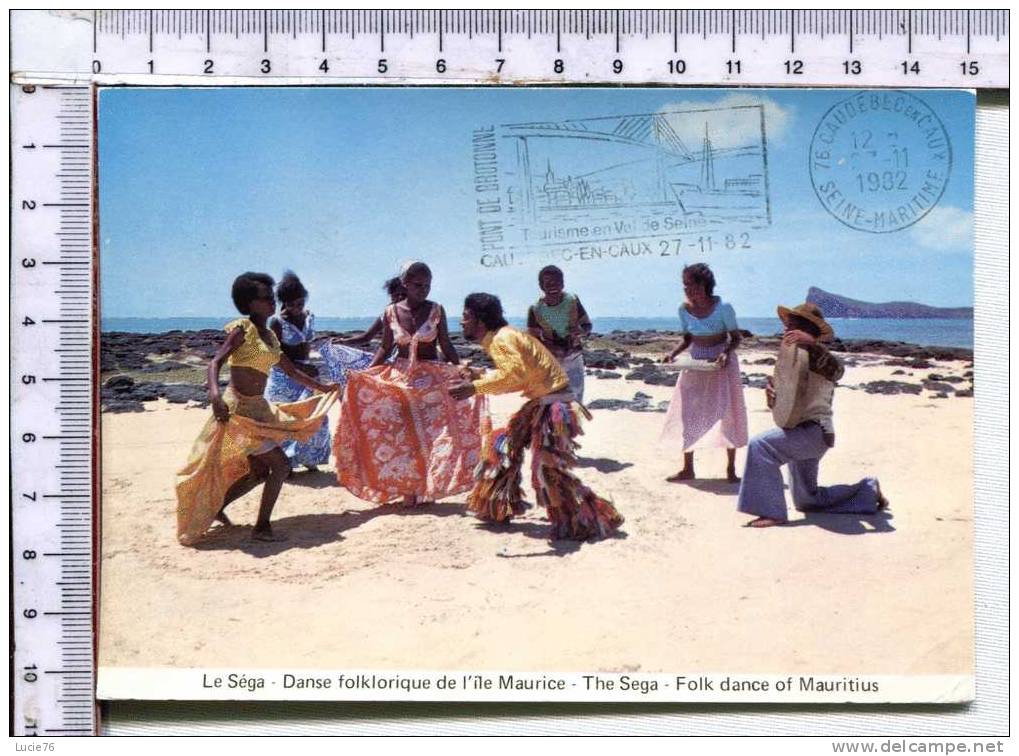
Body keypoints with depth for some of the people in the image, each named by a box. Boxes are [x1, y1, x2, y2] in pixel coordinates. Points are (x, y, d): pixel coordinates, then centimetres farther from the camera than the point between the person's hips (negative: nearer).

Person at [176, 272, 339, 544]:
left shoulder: (270, 335, 12)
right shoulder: (243, 329, -11)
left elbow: (293, 372, 21)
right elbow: (215, 362, -21)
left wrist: (325, 389, 25)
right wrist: (215, 394, -39)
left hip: (258, 408, 8)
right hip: (239, 407, -8)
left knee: (259, 472, 15)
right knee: (280, 465, -9)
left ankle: (216, 505, 31)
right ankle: (262, 527, -1)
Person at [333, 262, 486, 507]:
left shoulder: (436, 310, -4)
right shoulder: (391, 313, -2)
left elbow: (446, 346, 2)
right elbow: (385, 349, 6)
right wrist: (364, 373, -3)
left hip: (432, 378, -1)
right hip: (400, 377, 1)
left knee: (429, 432, -1)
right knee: (402, 434, 4)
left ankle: (427, 488, 8)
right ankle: (408, 488, 13)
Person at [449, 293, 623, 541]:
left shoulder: (500, 339, -18)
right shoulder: (499, 338, 13)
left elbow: (514, 373, -34)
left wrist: (475, 388, -33)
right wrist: (478, 377, 15)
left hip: (554, 406, -10)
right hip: (540, 402, 10)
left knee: (548, 469, -11)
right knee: (505, 446, 18)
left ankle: (594, 521, 0)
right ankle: (498, 509, 32)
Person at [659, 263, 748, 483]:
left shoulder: (723, 307, -17)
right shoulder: (684, 309, -4)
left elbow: (735, 338, -9)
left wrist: (726, 353, -27)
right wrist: (673, 353, -8)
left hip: (721, 364, -4)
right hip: (695, 365, 4)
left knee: (727, 415, -1)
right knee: (689, 414, 5)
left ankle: (731, 469, 10)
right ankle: (687, 468, 15)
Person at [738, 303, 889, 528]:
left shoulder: (817, 356, -11)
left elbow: (836, 370, -35)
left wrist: (812, 344, -47)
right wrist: (771, 393, -7)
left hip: (814, 431, -10)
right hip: (800, 433, 10)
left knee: (760, 445, -30)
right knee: (806, 501, 17)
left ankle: (772, 512, -25)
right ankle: (868, 489, 33)